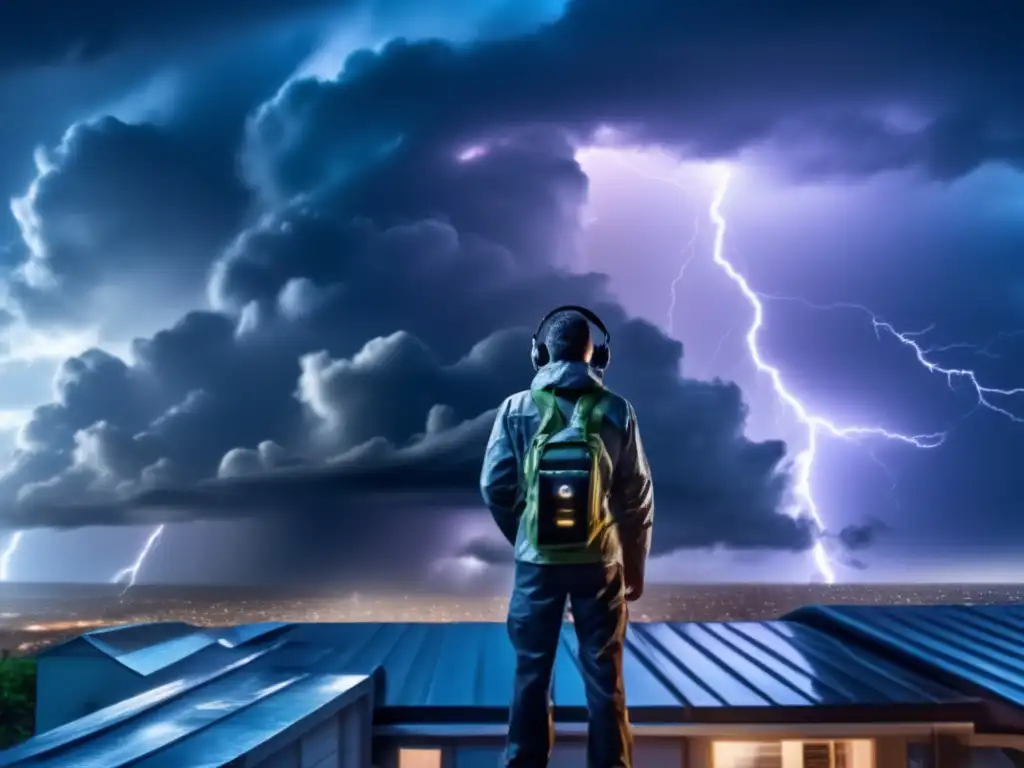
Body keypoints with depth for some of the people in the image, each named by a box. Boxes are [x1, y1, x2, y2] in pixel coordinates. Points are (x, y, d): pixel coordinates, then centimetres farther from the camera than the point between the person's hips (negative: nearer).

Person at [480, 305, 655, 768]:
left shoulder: (516, 408, -4)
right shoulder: (616, 410, -4)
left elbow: (495, 487, -3)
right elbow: (637, 498, -3)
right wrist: (636, 568, 8)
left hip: (537, 560, 0)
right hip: (600, 561, 0)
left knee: (531, 672, 12)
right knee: (604, 676, 10)